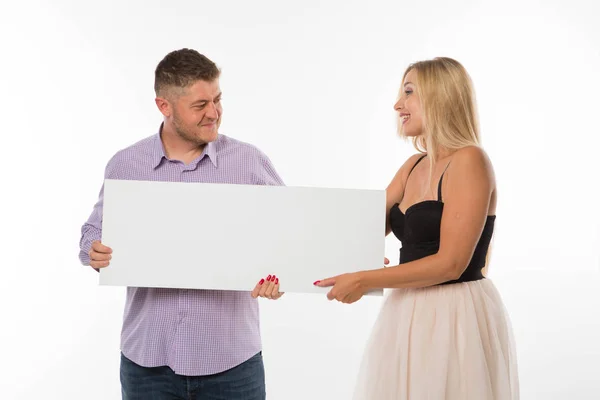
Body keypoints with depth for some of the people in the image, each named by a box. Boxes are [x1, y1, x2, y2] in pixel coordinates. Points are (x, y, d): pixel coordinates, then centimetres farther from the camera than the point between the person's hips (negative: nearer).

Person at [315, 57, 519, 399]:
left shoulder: (469, 160, -14)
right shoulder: (414, 166, 12)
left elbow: (450, 263, -19)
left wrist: (363, 281, -17)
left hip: (455, 317, -8)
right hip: (410, 314, 8)